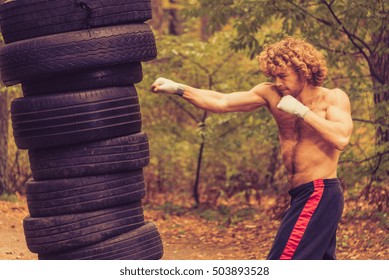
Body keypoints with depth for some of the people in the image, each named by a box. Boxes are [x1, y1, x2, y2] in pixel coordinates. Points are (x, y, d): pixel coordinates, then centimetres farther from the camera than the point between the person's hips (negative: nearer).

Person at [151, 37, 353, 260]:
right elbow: (221, 102, -2)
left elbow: (341, 139, -24)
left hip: (320, 195, -7)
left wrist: (301, 111, -20)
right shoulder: (272, 95, 4)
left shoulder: (333, 98, -7)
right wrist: (178, 89, -11)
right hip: (303, 195, 7)